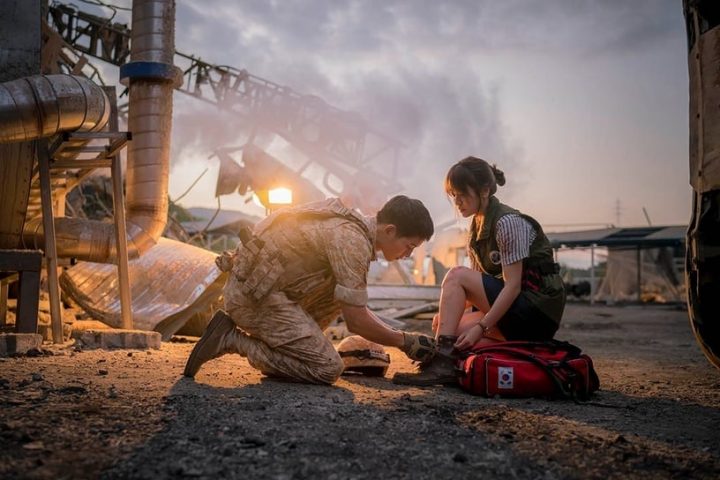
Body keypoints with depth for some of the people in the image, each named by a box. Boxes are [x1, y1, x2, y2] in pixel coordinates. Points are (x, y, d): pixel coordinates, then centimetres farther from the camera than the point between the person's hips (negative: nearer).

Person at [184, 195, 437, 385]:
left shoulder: (355, 224, 11)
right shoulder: (353, 241, -19)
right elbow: (356, 321, -16)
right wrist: (405, 341, -4)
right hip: (254, 297, -10)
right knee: (328, 369, -10)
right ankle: (232, 339, -8)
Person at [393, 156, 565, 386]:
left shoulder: (507, 222, -15)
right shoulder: (477, 227, 11)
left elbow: (513, 285, -20)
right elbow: (476, 287, 9)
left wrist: (481, 327, -23)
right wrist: (448, 311, -7)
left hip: (537, 308, -8)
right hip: (511, 307, 8)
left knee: (456, 275, -18)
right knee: (453, 330, -8)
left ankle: (443, 362, -24)